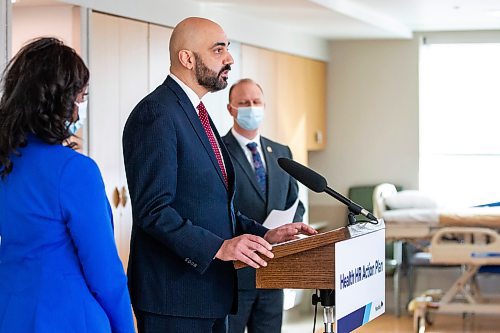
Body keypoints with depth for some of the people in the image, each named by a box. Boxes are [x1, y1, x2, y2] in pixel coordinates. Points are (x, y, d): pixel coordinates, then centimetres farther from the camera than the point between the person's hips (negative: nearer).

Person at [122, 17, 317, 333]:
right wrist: (218, 247, -26)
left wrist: (264, 235, 8)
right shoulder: (156, 114, -15)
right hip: (174, 297, -10)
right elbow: (153, 210, -21)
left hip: (209, 291, 10)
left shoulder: (195, 112, 17)